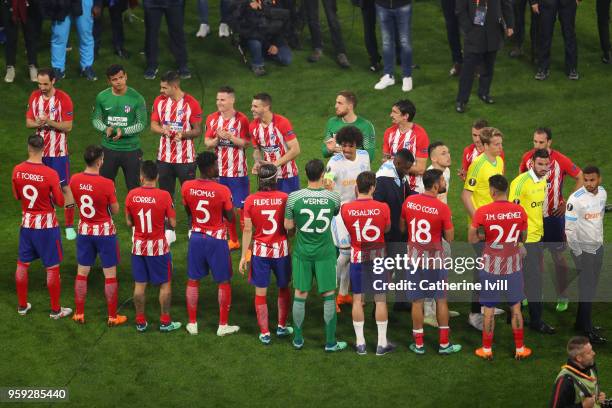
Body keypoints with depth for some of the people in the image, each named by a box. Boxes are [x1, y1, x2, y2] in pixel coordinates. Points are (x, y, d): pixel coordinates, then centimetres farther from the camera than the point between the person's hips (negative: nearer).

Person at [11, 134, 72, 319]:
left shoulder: (17, 170, -9)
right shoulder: (50, 174, -21)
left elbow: (16, 195, 6)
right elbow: (60, 202, -12)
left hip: (27, 222, 4)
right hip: (47, 224, -4)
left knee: (22, 264, 17)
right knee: (52, 268, 7)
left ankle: (22, 305, 26)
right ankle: (55, 310, 15)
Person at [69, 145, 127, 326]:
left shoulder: (75, 180, -9)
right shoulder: (107, 184, -22)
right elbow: (115, 210, -11)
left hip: (84, 230, 4)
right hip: (105, 231, -4)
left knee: (82, 273, 15)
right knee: (110, 275, 7)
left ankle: (79, 314, 21)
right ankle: (112, 317, 13)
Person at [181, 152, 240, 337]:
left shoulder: (187, 187, -9)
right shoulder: (222, 190, -20)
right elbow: (230, 216, -9)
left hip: (196, 237, 3)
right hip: (216, 239, -3)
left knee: (193, 280, 15)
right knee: (223, 282, 11)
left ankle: (192, 323, 20)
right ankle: (223, 325, 17)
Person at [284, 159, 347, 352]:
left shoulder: (294, 197, -14)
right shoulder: (333, 197, -12)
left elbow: (288, 226, -4)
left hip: (302, 252, 0)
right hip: (325, 253, 0)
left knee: (300, 295, 11)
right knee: (329, 296, 9)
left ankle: (298, 339, 21)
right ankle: (330, 342, 14)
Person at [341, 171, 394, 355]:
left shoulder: (346, 208, -13)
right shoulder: (382, 208, -15)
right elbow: (387, 228, 2)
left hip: (357, 257, 1)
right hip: (378, 257, -1)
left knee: (358, 299, 10)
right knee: (380, 300, 7)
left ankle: (360, 343, 13)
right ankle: (382, 343, 11)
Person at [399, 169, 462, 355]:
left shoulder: (409, 202, -5)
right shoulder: (442, 208, -18)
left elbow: (402, 228, 8)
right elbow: (449, 238, -10)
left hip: (414, 258, 3)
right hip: (435, 259, -3)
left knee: (417, 301, 9)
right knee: (441, 300, 10)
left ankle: (418, 343, 14)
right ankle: (444, 343, 15)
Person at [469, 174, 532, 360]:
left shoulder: (482, 212, -16)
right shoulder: (519, 211, -9)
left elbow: (471, 239, -10)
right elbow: (522, 238, 3)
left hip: (492, 266, -2)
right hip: (513, 264, 2)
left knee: (489, 308, 10)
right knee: (516, 307, 14)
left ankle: (487, 349, 18)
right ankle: (520, 348, 21)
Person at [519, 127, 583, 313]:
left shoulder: (561, 160, -14)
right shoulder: (527, 157, -4)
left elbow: (580, 178, -5)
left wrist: (568, 204, -7)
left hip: (553, 215, -3)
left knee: (558, 256, 3)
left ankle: (562, 296, 14)